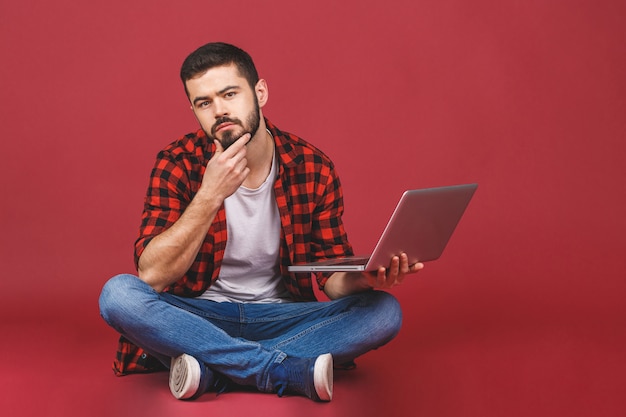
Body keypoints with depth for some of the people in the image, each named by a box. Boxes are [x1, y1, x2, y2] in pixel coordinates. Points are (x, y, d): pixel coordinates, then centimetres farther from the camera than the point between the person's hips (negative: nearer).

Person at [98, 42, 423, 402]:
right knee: (118, 294, -30)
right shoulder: (178, 164, -9)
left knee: (384, 311, -21)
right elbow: (152, 276, -19)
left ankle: (209, 368, -25)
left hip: (281, 315, 2)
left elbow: (333, 278, -2)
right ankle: (296, 372, -30)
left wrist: (368, 277, -26)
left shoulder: (313, 168, -6)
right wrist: (210, 195, -28)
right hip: (199, 316, -1)